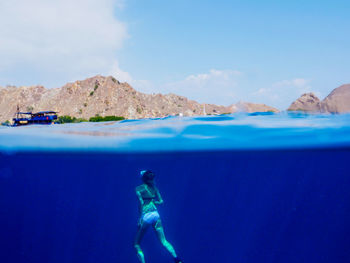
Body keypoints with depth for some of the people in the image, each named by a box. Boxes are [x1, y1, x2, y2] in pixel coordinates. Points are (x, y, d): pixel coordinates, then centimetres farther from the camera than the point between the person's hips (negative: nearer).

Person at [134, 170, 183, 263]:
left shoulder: (138, 188, -3)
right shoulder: (154, 187, 11)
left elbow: (141, 202, -13)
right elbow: (161, 201, 11)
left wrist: (140, 218, -12)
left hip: (146, 216, -5)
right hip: (155, 214, 5)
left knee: (137, 244, 9)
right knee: (163, 241, 10)